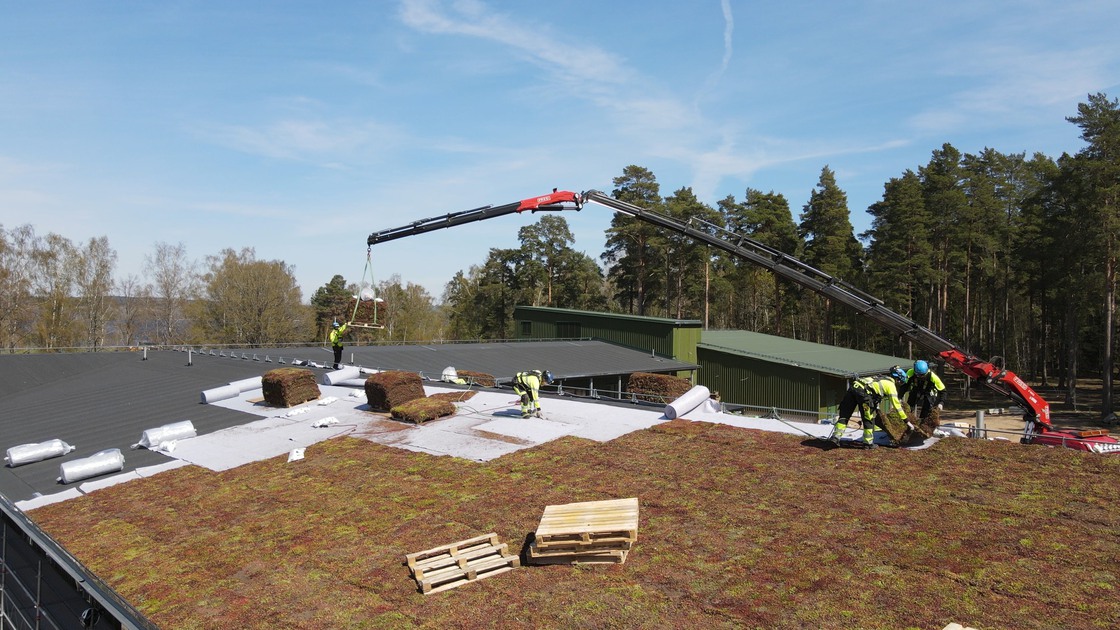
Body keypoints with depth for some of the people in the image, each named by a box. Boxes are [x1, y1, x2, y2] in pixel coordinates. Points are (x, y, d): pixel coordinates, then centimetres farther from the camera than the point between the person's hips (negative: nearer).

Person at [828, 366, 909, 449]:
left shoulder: (882, 379, 34)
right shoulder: (891, 385, 12)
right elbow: (896, 404, 10)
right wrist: (906, 421, 16)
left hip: (853, 387, 7)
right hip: (863, 392, -7)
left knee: (844, 415, 9)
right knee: (869, 419, 9)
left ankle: (836, 437, 2)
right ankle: (868, 443, 15)